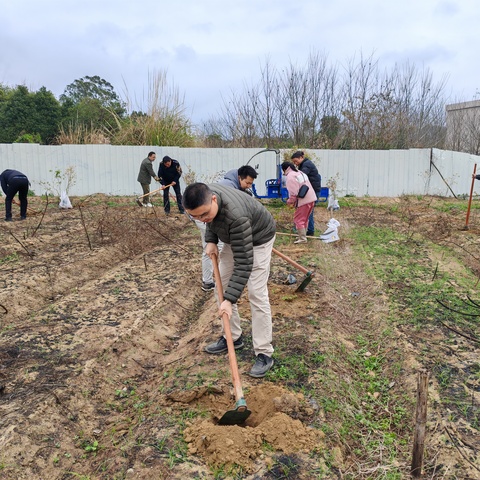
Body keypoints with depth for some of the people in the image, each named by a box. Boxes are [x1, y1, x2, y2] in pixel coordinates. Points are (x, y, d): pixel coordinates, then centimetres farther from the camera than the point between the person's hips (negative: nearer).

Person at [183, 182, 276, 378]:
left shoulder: (235, 216, -44)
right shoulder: (206, 194, -22)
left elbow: (243, 263, -41)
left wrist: (229, 299, -42)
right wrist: (211, 241, -9)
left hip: (258, 239, -8)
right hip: (233, 237, 8)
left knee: (256, 293, -14)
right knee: (222, 284, 7)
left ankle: (264, 353, -6)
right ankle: (233, 337, 20)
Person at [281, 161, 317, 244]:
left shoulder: (290, 176, -11)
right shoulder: (301, 173, 19)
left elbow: (293, 191, -17)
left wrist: (290, 201, -1)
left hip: (303, 200, -10)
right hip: (311, 198, 10)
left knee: (298, 219, -1)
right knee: (305, 219, 20)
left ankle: (302, 239, -1)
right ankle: (303, 235, 29)